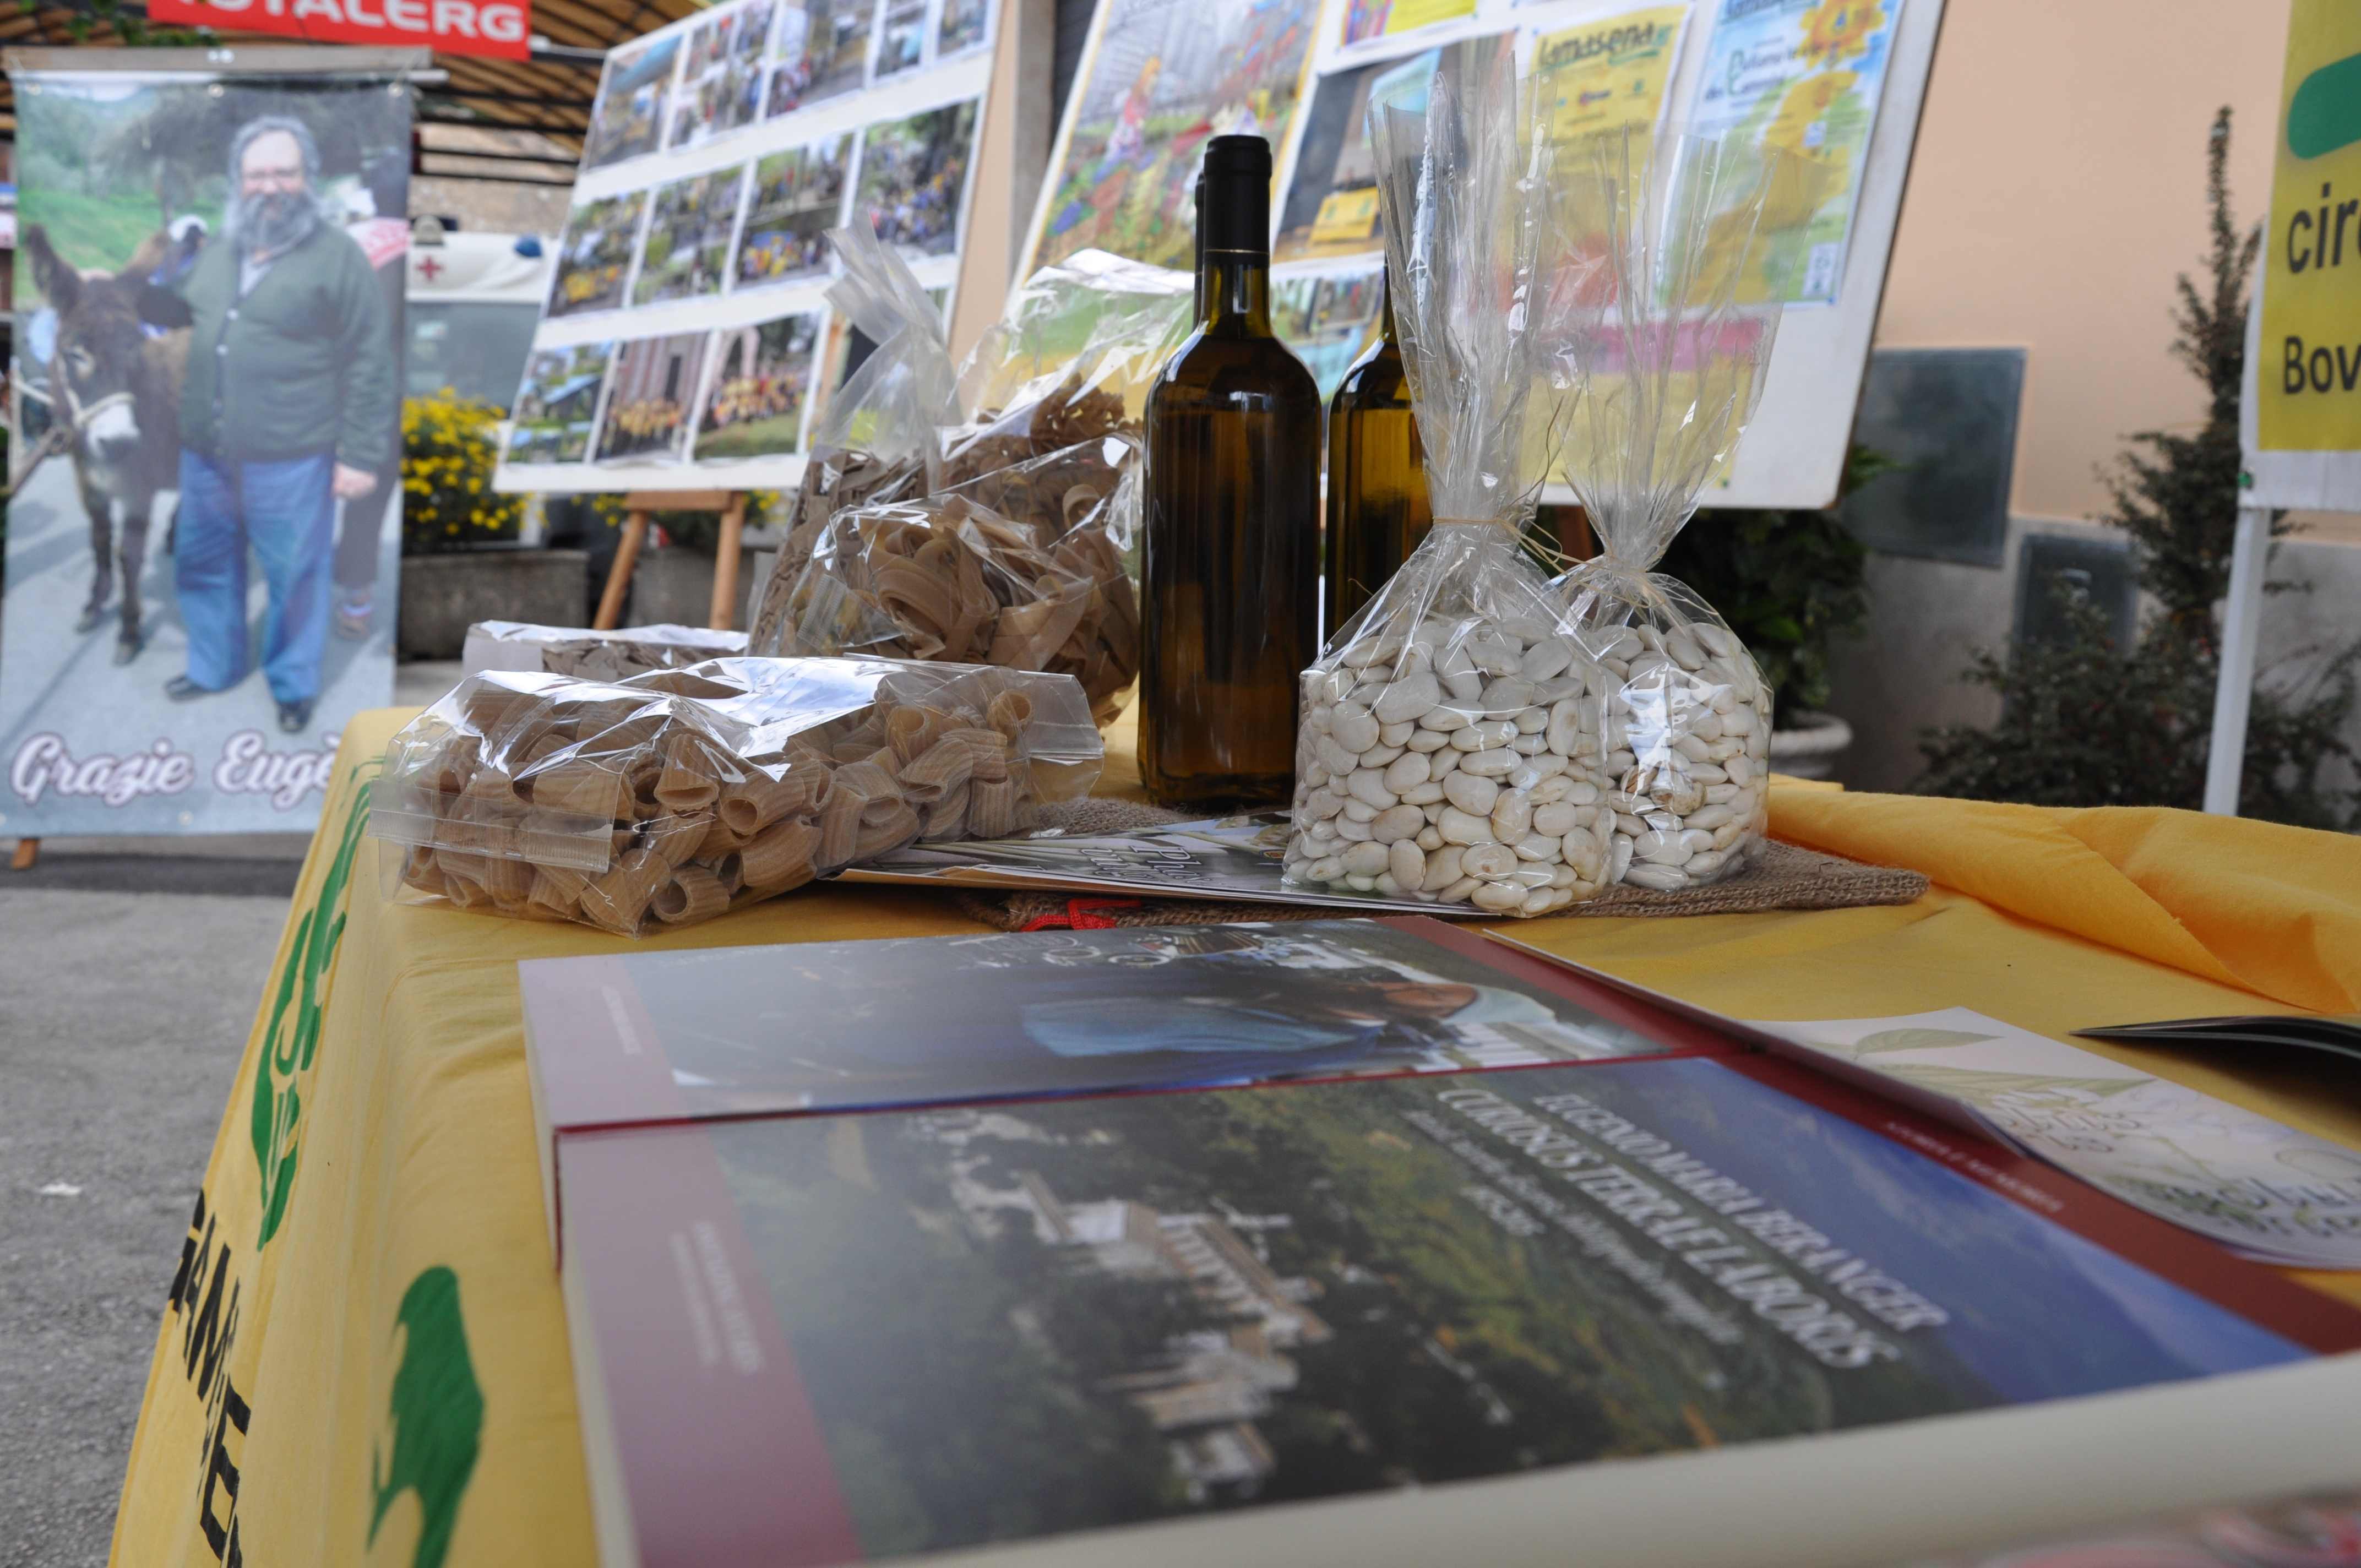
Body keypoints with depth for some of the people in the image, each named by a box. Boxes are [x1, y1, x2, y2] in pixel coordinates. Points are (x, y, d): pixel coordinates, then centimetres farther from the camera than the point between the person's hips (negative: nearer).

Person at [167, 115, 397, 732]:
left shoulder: (337, 254, -6)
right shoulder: (215, 255, 13)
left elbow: (370, 363, -9)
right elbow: (179, 338, 23)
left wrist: (360, 455, -12)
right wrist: (173, 422, 19)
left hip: (290, 460, -6)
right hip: (204, 454, 6)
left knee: (293, 577, 5)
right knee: (203, 566, 16)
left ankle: (294, 685, 22)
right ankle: (214, 665, 35)